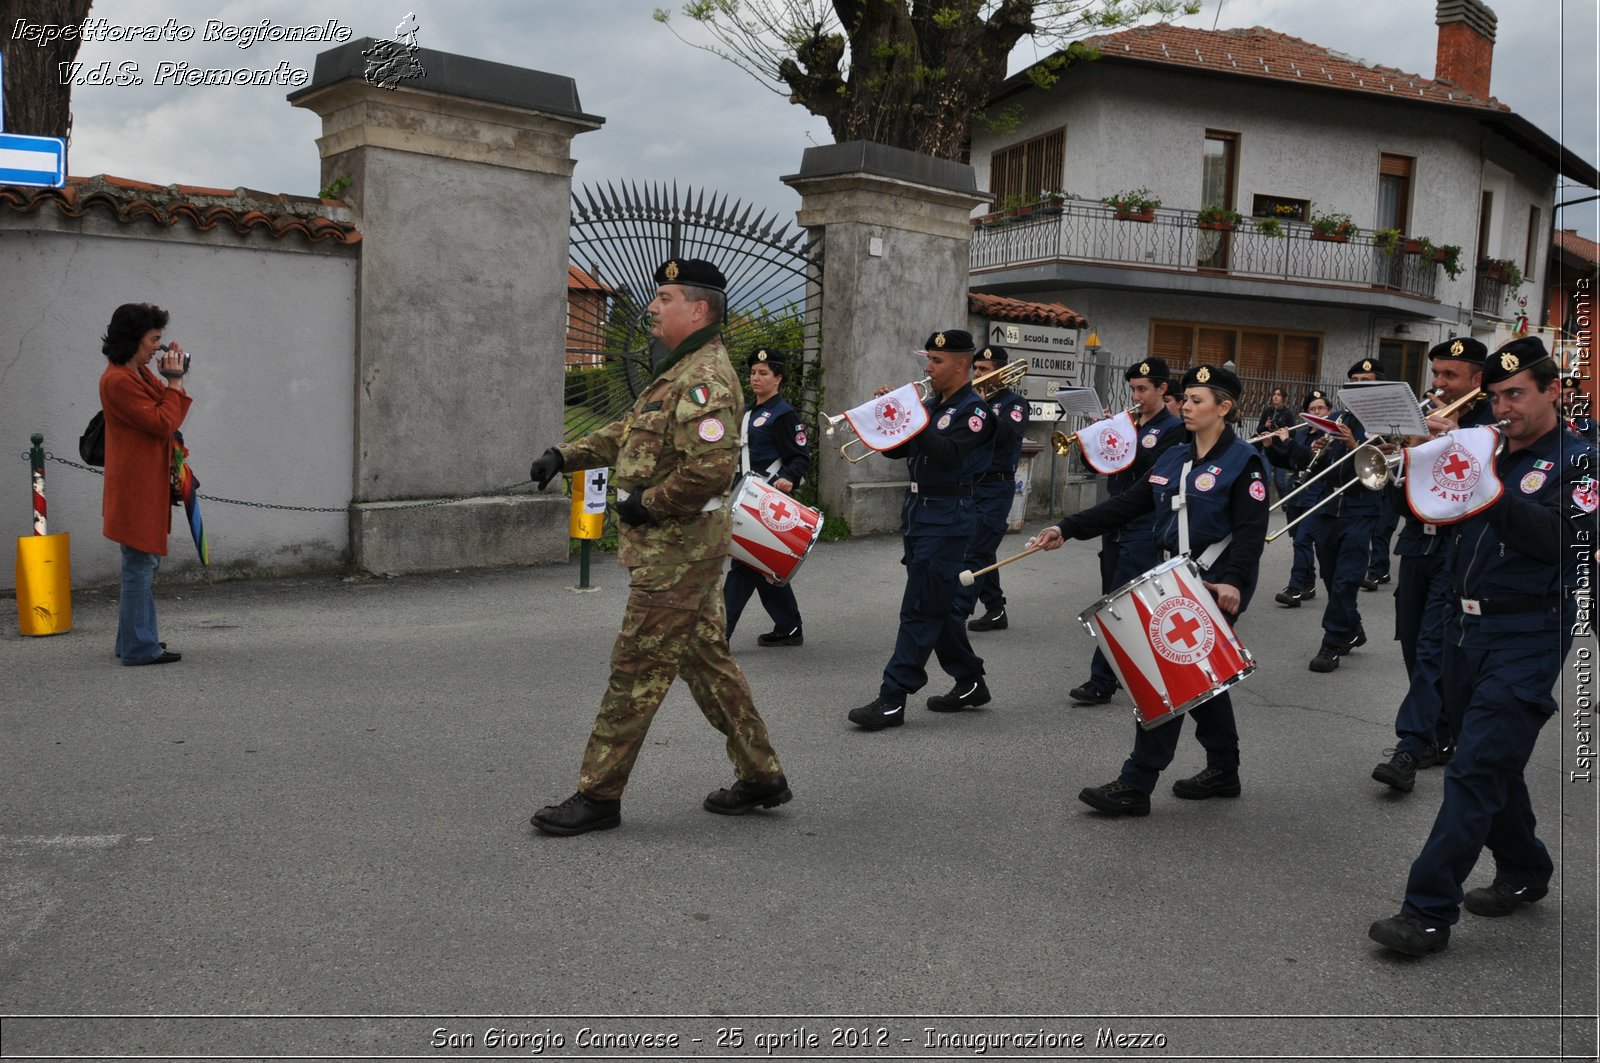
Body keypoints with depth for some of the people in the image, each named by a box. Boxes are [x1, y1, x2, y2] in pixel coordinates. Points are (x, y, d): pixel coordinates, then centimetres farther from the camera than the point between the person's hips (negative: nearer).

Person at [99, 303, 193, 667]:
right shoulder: (117, 380, -17)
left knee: (143, 563, 17)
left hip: (148, 483, 11)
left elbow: (166, 417, 19)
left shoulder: (140, 373, 13)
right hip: (136, 486, -11)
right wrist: (175, 381, -13)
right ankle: (139, 647, 0)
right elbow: (163, 423, -20)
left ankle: (135, 639, 27)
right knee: (141, 563, -6)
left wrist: (173, 379, 8)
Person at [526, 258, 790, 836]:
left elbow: (712, 467, -30)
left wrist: (648, 503, -18)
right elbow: (630, 429, 24)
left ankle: (598, 795, 8)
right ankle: (761, 775, 24)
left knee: (637, 670, -3)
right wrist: (565, 455, 12)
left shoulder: (704, 379, -18)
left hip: (676, 549, -11)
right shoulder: (681, 371, 16)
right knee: (706, 658, 15)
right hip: (683, 546, 11)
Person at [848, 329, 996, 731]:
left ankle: (893, 700, -7)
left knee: (921, 610, -8)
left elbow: (947, 453, -25)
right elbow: (895, 450, 14)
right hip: (918, 512, 9)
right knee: (943, 604, 15)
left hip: (947, 519, -9)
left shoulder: (973, 410, -10)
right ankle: (970, 682, 27)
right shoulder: (930, 405, 13)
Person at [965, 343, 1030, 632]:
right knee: (982, 552, 12)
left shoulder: (1014, 403, -3)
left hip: (995, 487, -7)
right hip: (967, 484, 7)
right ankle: (995, 612, 21)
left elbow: (1006, 434, -22)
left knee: (975, 554, -10)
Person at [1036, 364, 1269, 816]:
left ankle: (1135, 786, -6)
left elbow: (1251, 530, -18)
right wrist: (1068, 528, 0)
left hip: (1218, 586, -8)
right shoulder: (1174, 458, 11)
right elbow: (1128, 503, 9)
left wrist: (1234, 580, -33)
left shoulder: (1244, 461, -10)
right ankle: (1223, 770, 29)